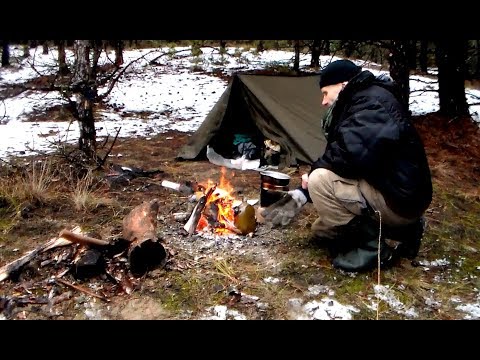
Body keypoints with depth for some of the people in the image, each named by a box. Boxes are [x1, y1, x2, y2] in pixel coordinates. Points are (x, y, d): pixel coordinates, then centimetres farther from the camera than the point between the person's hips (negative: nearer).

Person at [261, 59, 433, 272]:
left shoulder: (374, 101, -17)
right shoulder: (358, 103, 13)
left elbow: (352, 153, -33)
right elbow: (344, 157, 12)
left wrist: (315, 169, -12)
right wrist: (301, 195, 4)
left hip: (398, 198, -10)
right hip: (384, 191, 10)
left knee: (321, 181, -23)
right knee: (323, 230, 19)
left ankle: (373, 246, -10)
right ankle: (398, 231, 13)